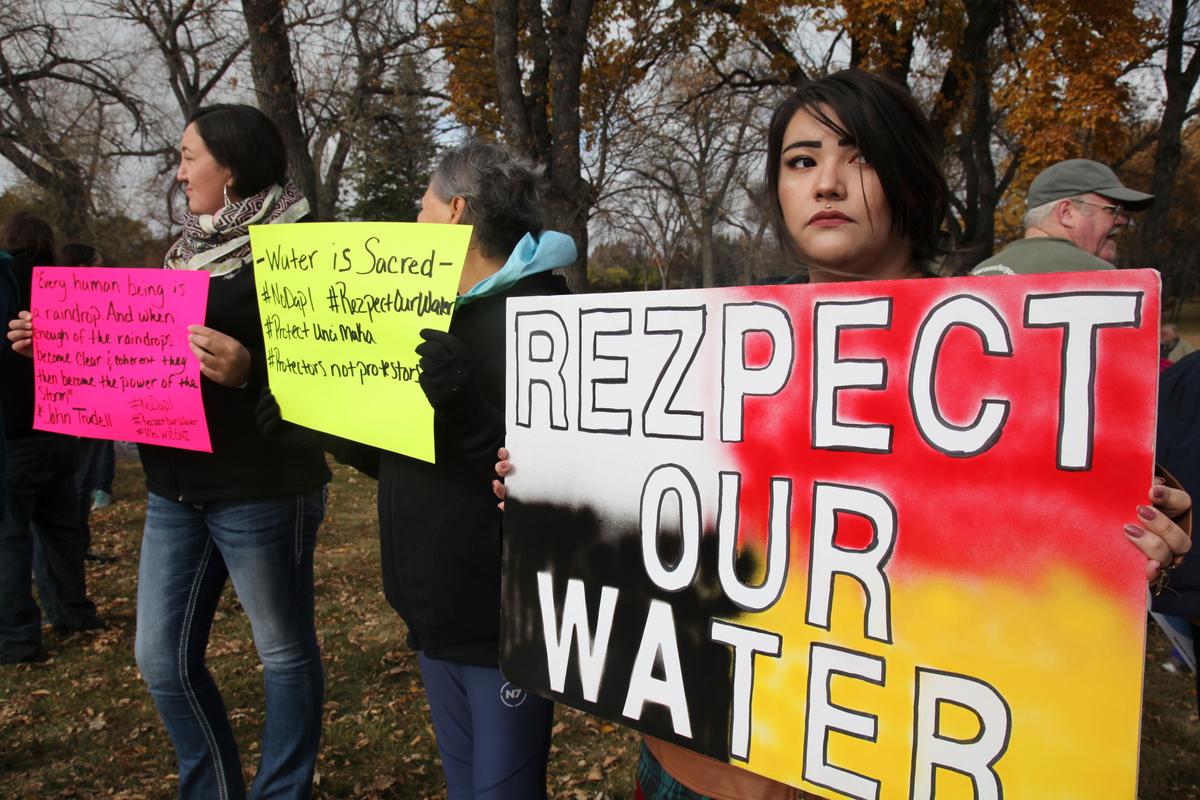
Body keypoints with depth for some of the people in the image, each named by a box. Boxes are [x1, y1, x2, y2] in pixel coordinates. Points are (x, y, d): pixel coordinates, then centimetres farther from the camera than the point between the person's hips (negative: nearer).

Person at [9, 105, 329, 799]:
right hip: (175, 487, 9)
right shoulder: (191, 247, 13)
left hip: (259, 488, -8)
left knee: (286, 653, 8)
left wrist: (248, 369, -35)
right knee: (164, 659, 14)